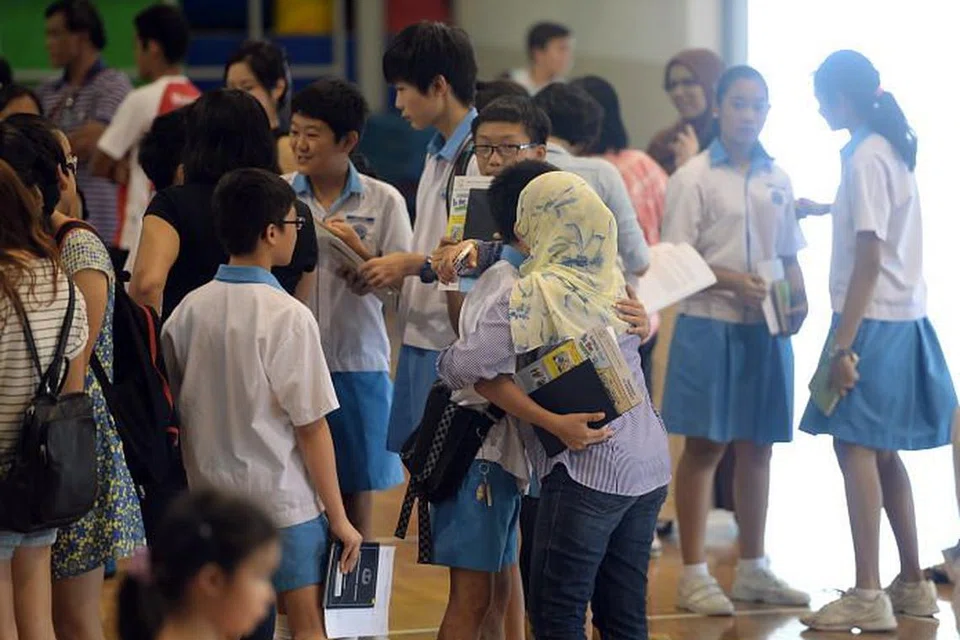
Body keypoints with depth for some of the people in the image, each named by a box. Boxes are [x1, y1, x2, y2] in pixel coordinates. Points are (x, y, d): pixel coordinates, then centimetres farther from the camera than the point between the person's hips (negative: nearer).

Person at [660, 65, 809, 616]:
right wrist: (734, 281, -21)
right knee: (706, 446, -1)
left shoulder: (777, 179, 10)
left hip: (765, 329, 5)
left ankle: (753, 569, 20)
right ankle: (694, 574, 4)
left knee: (757, 447, 10)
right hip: (710, 324, -5)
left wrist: (798, 300, -3)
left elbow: (788, 254, 15)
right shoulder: (695, 178, -5)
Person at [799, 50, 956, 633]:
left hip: (874, 322, -9)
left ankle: (868, 596, -15)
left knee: (857, 447, -11)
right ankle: (913, 584, 19)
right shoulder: (892, 149, 13)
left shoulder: (865, 158, -14)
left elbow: (870, 256, -19)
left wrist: (843, 343, -20)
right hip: (902, 319, 9)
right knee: (881, 452, 14)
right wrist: (820, 208, 46)